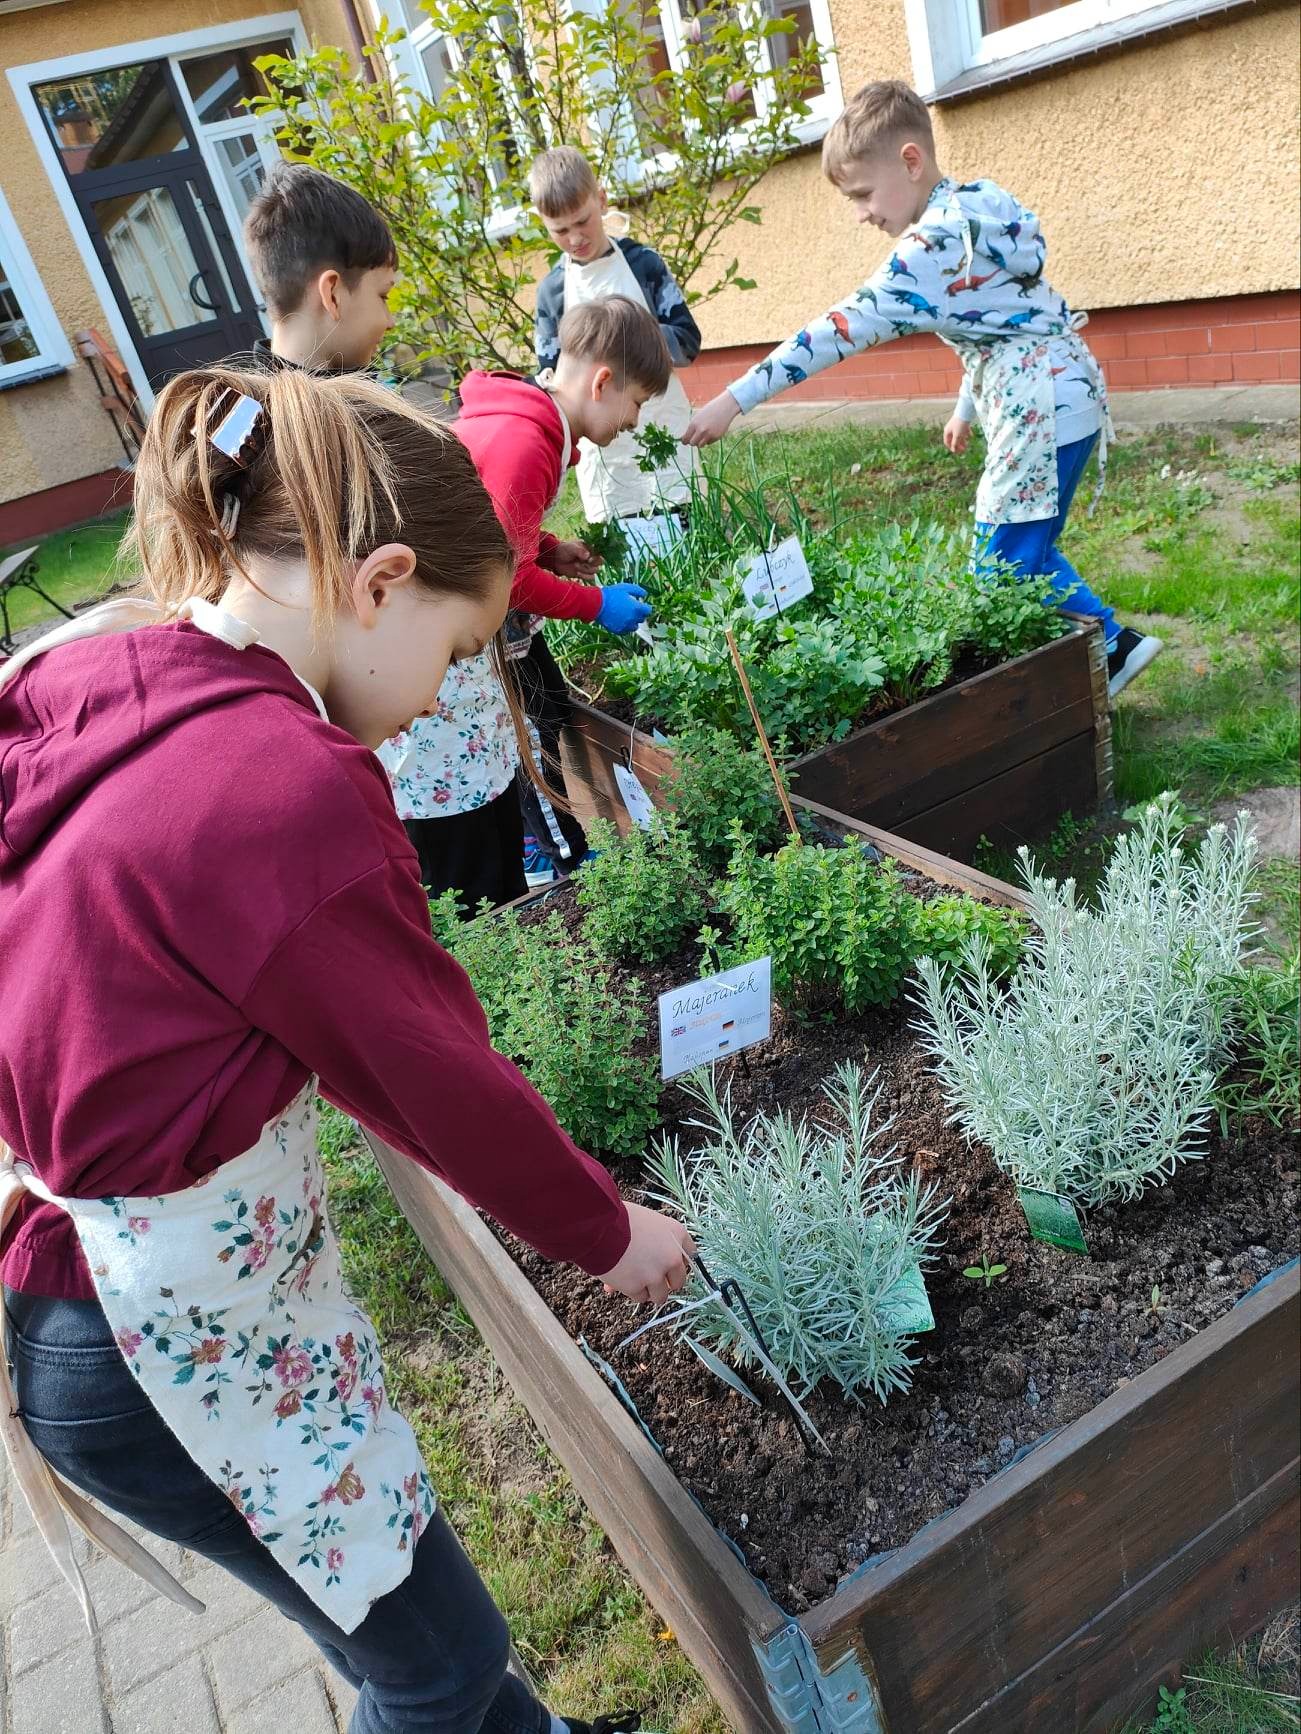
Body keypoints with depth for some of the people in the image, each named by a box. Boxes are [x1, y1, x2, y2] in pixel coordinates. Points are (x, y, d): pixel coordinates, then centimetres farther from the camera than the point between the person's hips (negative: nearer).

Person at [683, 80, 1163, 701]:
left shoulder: (938, 239, -19)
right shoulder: (974, 207, 12)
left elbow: (849, 325, -25)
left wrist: (735, 399, -26)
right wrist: (968, 407, 29)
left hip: (1044, 407, -10)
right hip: (1048, 401, 10)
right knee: (1022, 555, 19)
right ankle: (1112, 643, 27)